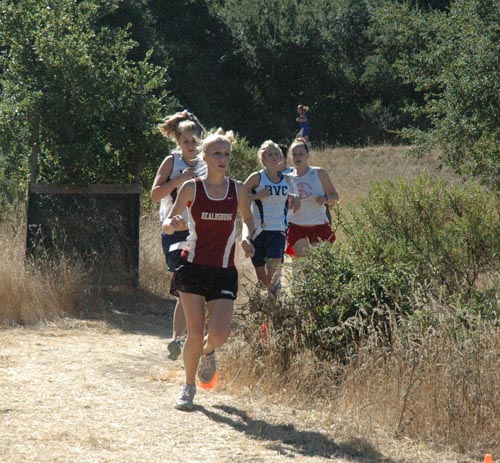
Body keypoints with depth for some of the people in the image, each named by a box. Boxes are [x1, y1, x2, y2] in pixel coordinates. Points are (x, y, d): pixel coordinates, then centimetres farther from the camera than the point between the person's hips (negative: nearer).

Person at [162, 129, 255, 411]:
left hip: (224, 272, 1)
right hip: (193, 268, -1)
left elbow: (248, 219, 21)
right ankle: (189, 387, 13)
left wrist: (246, 238, 0)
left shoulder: (238, 189, 4)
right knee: (196, 332, -8)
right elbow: (167, 225, 4)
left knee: (219, 335, -11)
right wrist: (174, 224, -19)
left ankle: (208, 352, 27)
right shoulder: (191, 188, -1)